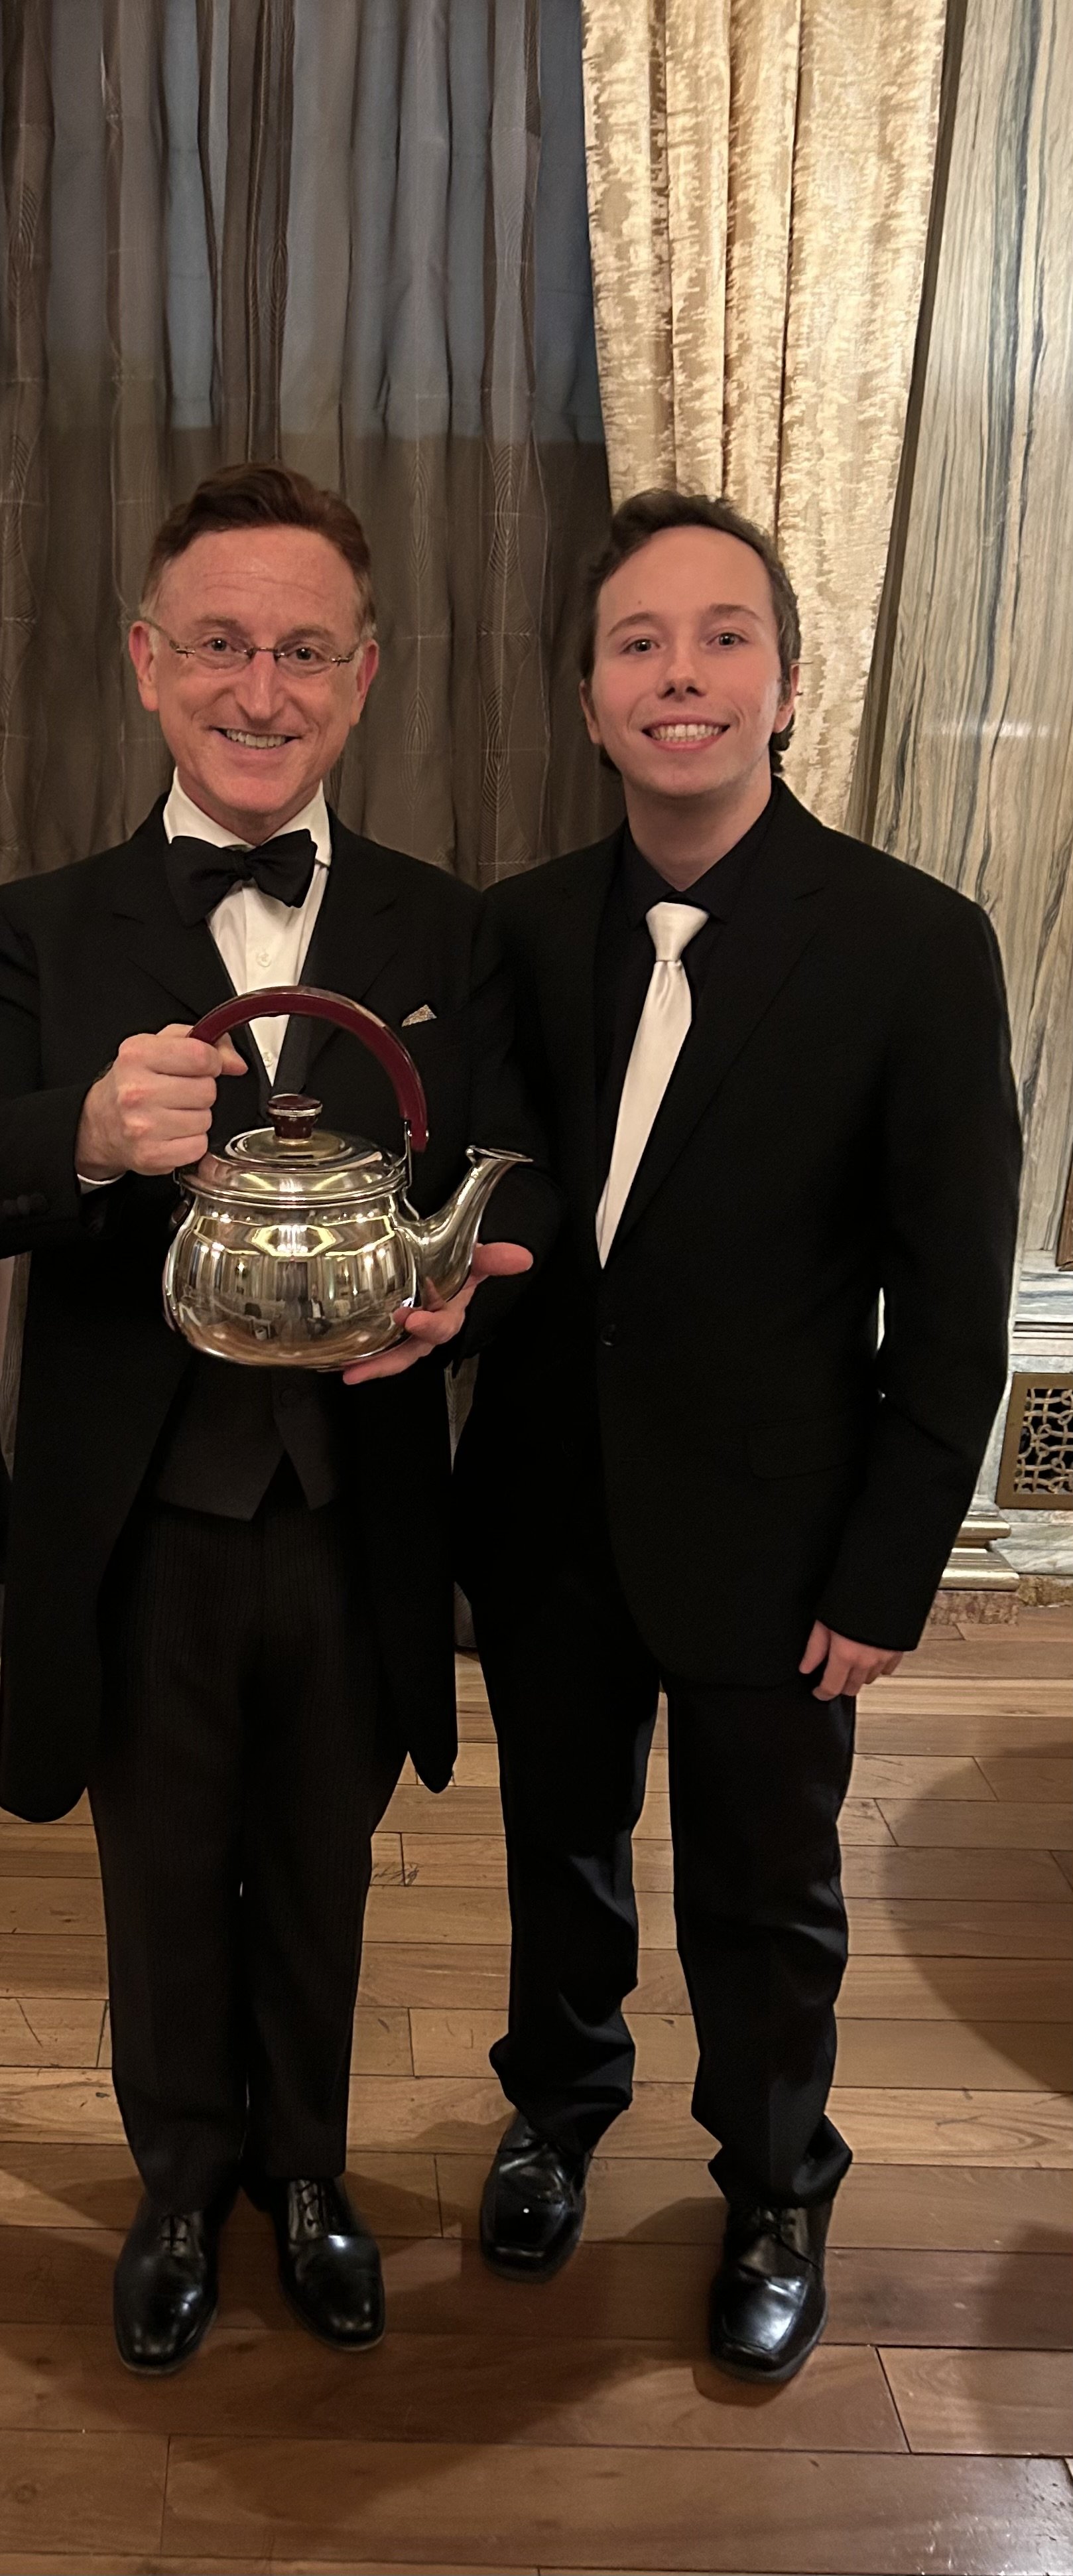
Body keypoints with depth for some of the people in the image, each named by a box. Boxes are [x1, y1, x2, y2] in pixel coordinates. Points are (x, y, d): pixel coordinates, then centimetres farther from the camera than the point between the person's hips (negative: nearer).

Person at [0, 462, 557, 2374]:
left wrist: (460, 1285, -26)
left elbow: (517, 1195, -3)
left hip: (355, 1525, 1)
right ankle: (182, 2179, 48)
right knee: (164, 1887, 20)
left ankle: (305, 2167, 48)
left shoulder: (445, 937, -1)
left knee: (320, 1879, 21)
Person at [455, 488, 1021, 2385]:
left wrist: (886, 1578, -11)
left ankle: (776, 2191, 42)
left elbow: (955, 1307, -11)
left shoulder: (916, 944, -14)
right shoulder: (525, 926, -2)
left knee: (763, 1903, 15)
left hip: (765, 1539, -3)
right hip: (547, 1512, 4)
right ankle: (560, 2103, 50)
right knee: (560, 1847, 23)